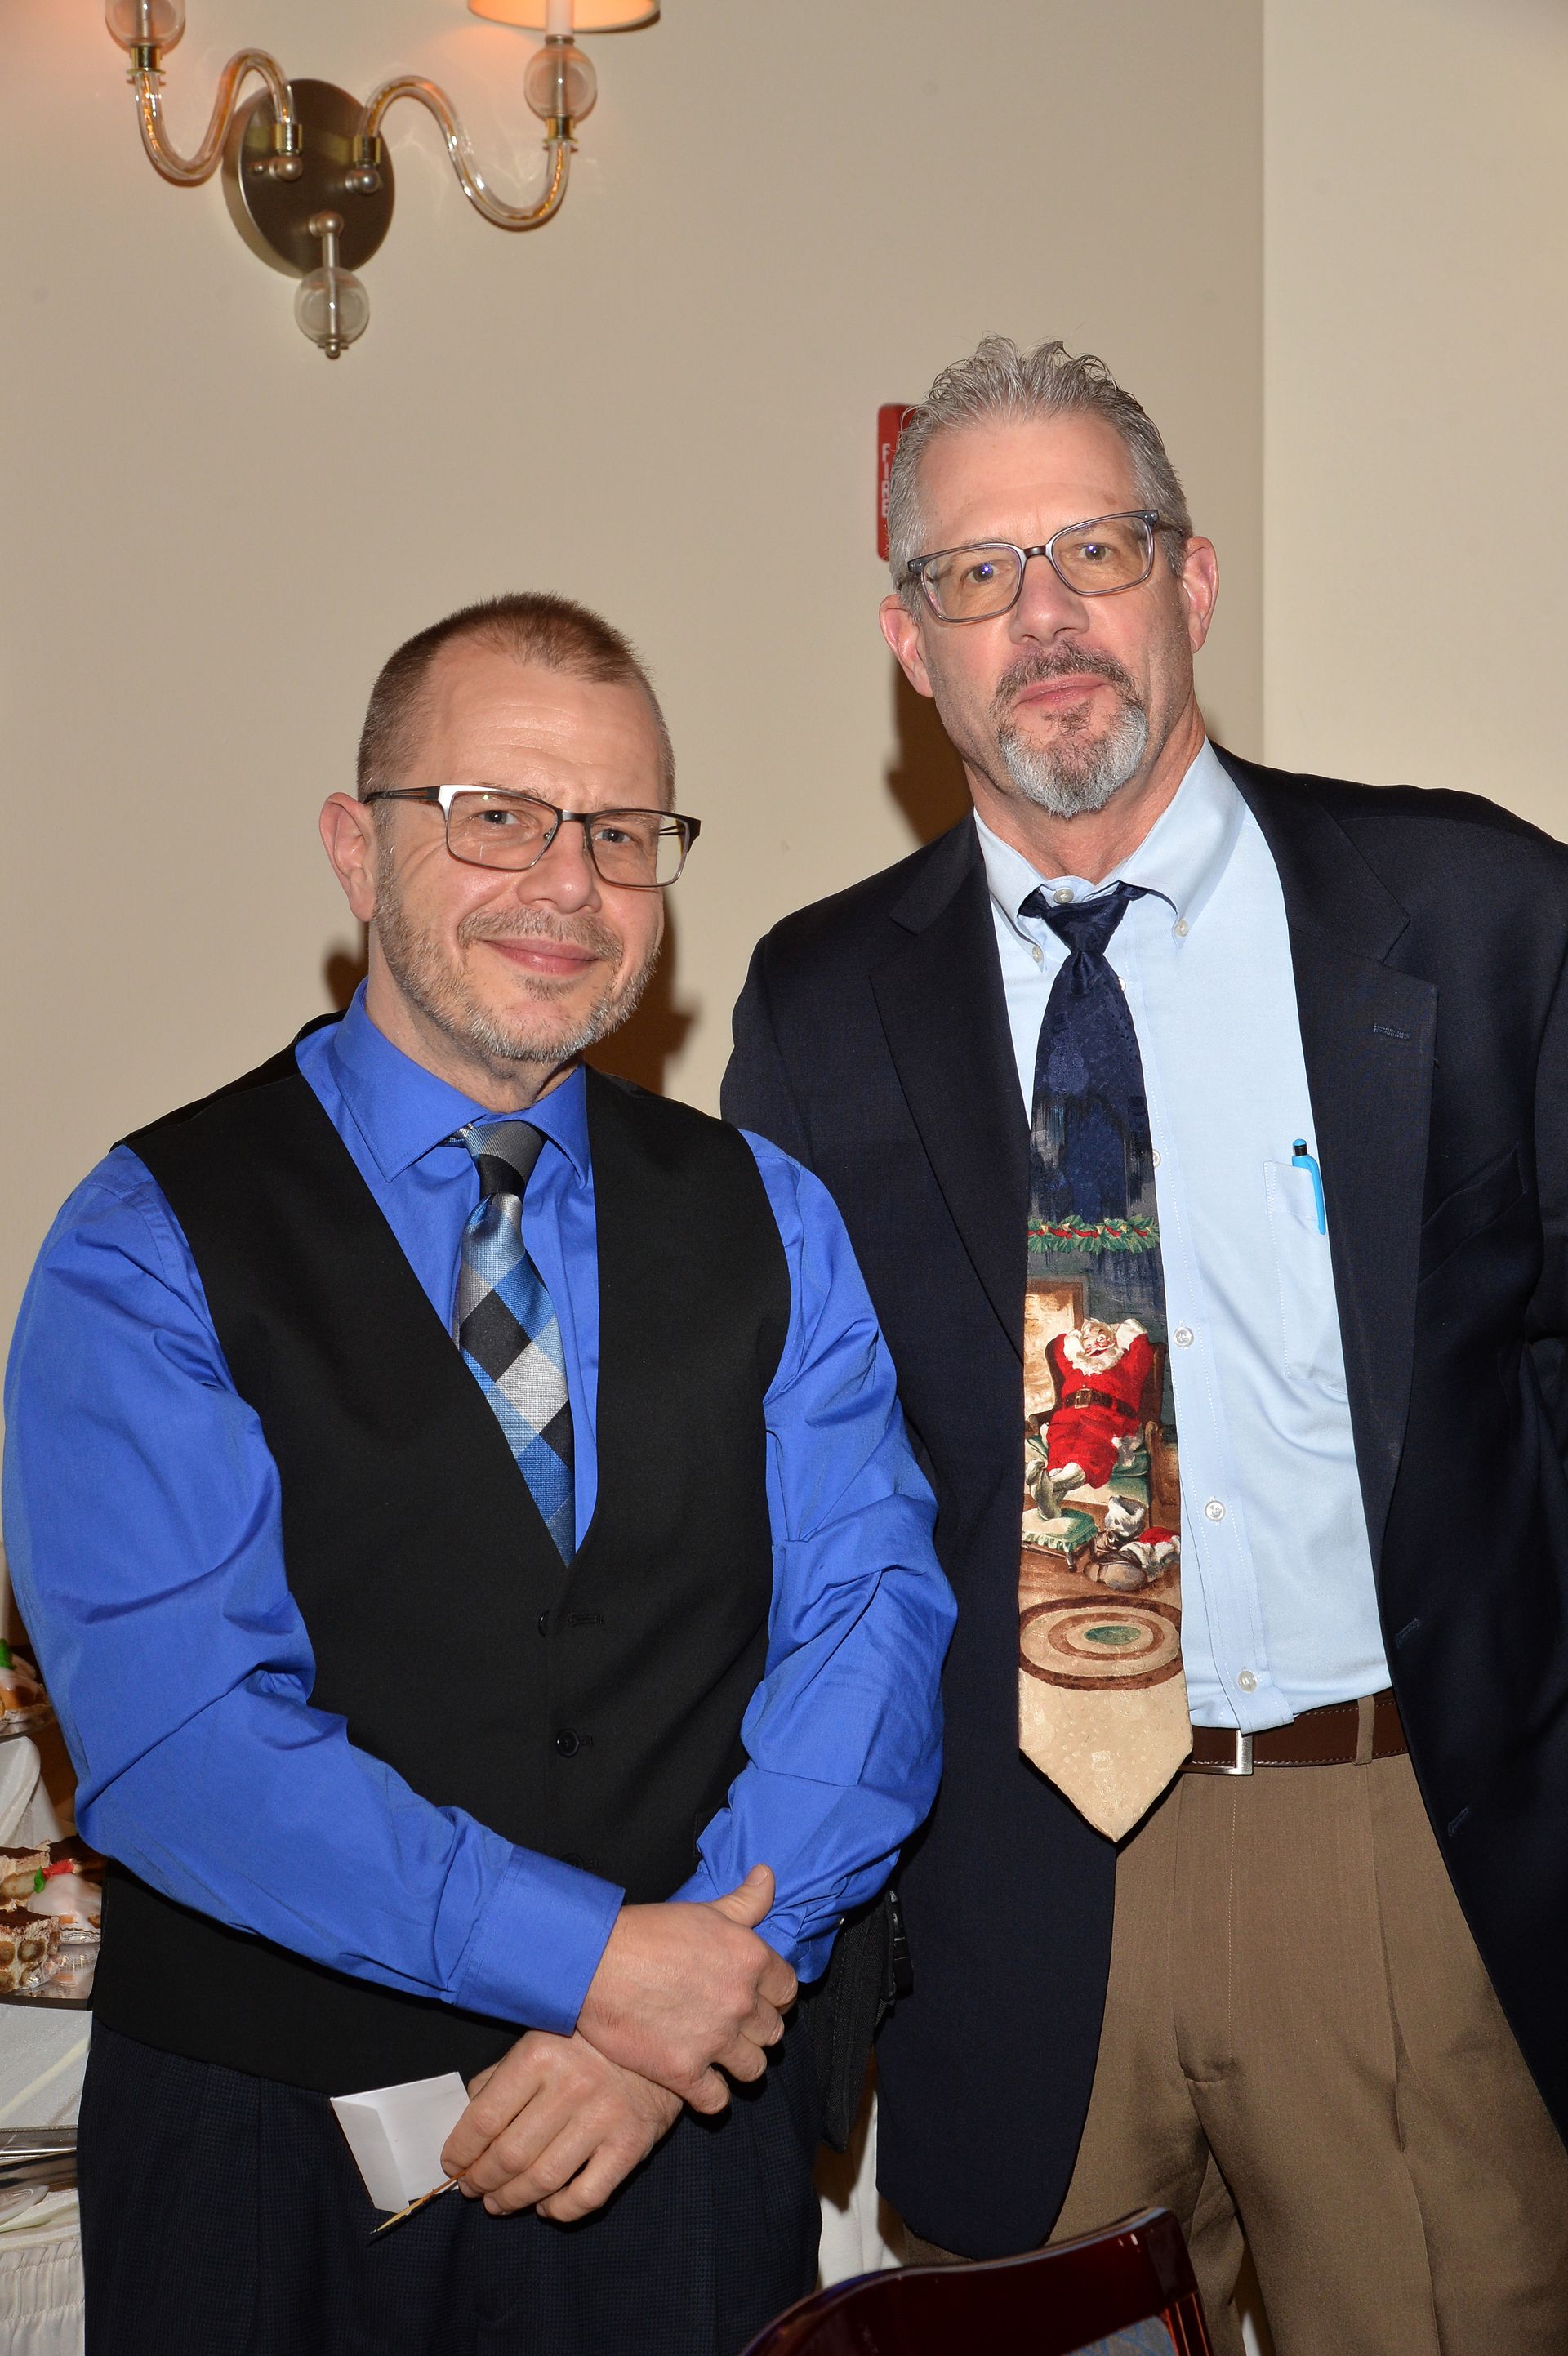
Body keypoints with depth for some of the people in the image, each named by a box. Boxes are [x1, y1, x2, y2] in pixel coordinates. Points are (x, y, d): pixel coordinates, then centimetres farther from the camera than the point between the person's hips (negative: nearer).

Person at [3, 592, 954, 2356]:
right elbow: (171, 1730, -18)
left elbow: (870, 1606, -5)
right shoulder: (150, 1249, -9)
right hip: (269, 2138, -2)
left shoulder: (766, 1218, 3)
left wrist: (695, 1986, -19)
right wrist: (596, 1959, -22)